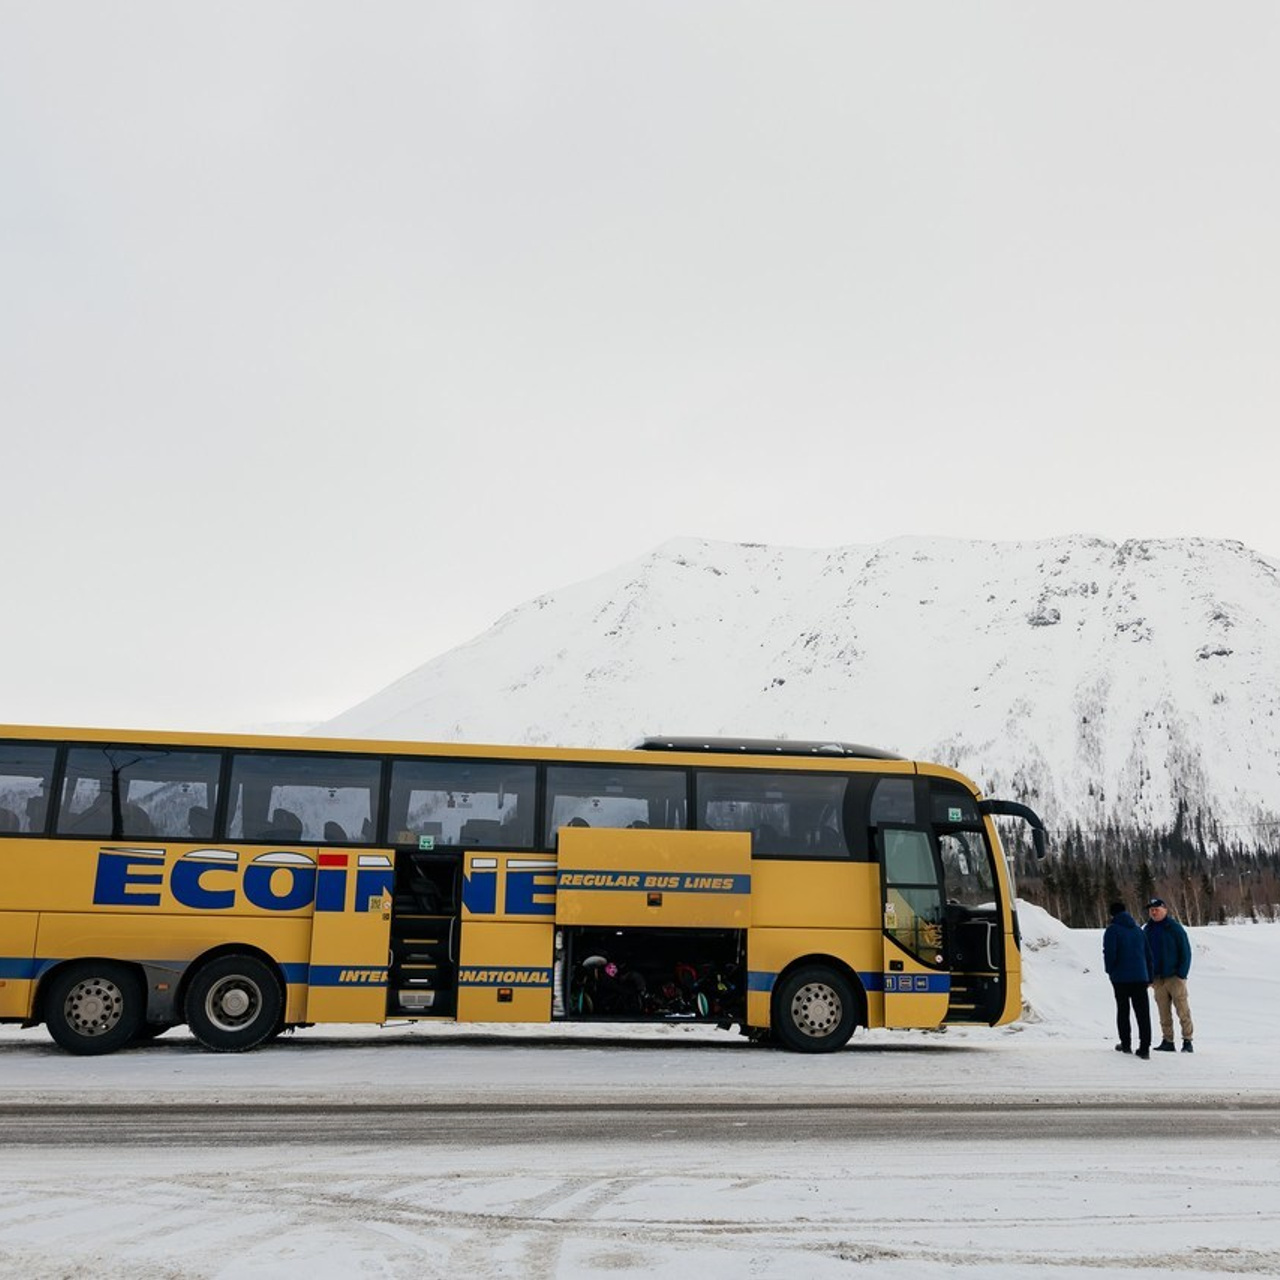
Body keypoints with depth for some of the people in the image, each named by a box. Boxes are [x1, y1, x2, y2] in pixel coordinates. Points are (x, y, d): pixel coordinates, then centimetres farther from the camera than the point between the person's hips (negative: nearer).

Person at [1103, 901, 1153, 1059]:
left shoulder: (1112, 930, -5)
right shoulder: (1138, 930, 13)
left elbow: (1109, 953, -14)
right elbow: (1148, 955, 15)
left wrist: (1110, 971, 3)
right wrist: (1149, 978, 19)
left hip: (1121, 977, -4)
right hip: (1140, 977, 4)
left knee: (1123, 1011, 10)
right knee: (1143, 1012, 1)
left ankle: (1126, 1044, 13)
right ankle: (1144, 1047, -5)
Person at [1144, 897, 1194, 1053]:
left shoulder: (1174, 928, -4)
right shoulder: (1147, 931, 9)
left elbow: (1186, 952, -4)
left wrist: (1182, 974, -11)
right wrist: (1148, 977, 7)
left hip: (1175, 977, -4)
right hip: (1157, 979, 4)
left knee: (1183, 1010, -3)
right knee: (1164, 1013, 6)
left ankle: (1187, 1041, 3)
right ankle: (1167, 1041, 11)